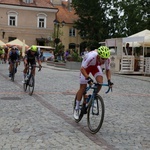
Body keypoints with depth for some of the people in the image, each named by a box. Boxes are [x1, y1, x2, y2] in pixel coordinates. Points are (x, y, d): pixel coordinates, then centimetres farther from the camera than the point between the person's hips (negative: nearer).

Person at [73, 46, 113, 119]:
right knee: (83, 88, -6)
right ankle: (76, 108, 8)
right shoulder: (91, 56, -43)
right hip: (86, 67, -4)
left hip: (96, 66, 4)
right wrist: (88, 78, -50)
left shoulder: (107, 59, -29)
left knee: (100, 83, -20)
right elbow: (82, 69, -36)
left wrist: (109, 80, -26)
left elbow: (107, 70, -12)